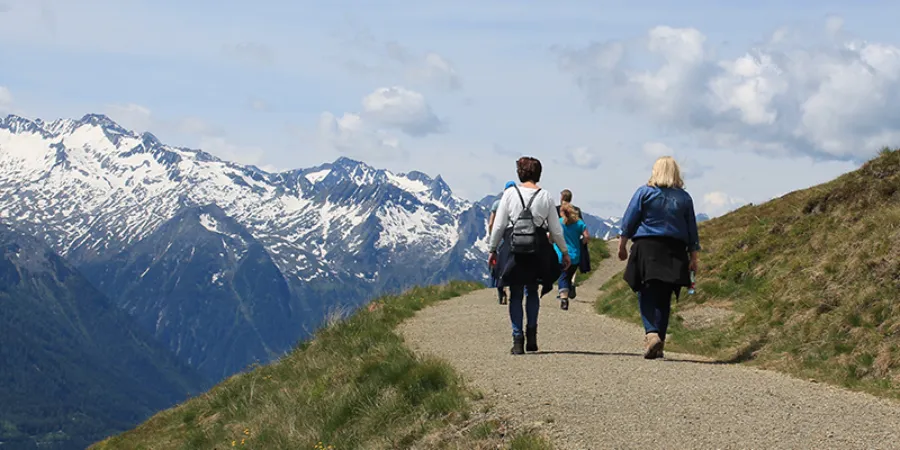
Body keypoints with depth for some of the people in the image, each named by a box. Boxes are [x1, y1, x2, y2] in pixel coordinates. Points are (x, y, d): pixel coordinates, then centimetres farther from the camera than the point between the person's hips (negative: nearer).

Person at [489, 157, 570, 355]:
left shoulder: (510, 194, 0)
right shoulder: (545, 196, 3)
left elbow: (498, 225, 0)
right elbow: (555, 229, 5)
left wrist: (493, 249, 11)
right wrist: (564, 252, 16)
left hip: (513, 247, -1)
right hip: (538, 249, 1)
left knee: (516, 294, 6)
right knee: (532, 291, 17)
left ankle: (518, 339, 3)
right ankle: (531, 333, 4)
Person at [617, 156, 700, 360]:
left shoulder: (644, 192, 0)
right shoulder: (684, 198, 8)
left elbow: (629, 222, -1)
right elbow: (692, 230, 10)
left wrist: (622, 245, 7)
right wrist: (694, 256, 14)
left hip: (647, 248, -3)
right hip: (674, 252, 3)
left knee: (647, 295, -3)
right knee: (664, 299, 8)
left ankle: (651, 333, -25)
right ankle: (659, 343, 7)